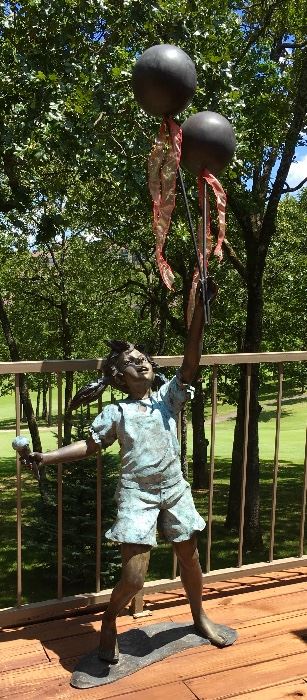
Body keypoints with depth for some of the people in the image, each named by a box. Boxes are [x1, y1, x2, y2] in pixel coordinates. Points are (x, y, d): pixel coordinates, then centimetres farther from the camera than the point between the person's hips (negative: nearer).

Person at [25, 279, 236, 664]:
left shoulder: (168, 397, 2)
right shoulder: (116, 412, -1)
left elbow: (191, 358, -9)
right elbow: (89, 445, 2)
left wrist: (200, 308, -20)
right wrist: (46, 457, -10)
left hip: (174, 489, 3)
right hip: (136, 494, -3)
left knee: (189, 559, 17)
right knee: (133, 576, -7)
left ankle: (199, 617, 43)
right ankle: (108, 622, 23)